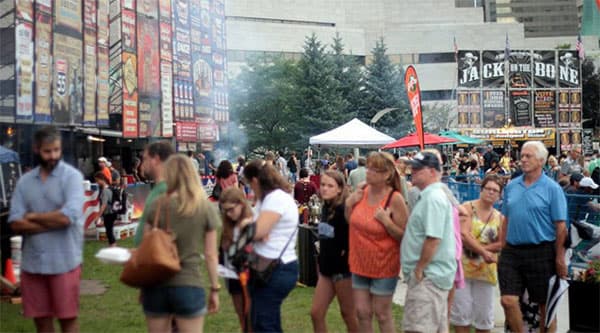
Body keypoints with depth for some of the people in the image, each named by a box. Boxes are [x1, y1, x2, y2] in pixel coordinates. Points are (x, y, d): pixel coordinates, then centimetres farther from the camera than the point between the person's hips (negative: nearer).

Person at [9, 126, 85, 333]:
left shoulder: (71, 176, -5)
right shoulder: (24, 181, 7)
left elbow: (67, 217, -19)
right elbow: (15, 224, -2)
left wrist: (32, 217, -6)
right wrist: (52, 221, -13)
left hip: (64, 262, -4)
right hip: (32, 262, 4)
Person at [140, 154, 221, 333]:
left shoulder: (157, 206, -2)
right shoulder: (206, 208, -3)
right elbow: (210, 255, -2)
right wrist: (215, 289, 7)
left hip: (156, 285, 2)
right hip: (189, 286, -1)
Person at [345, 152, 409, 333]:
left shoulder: (395, 199, -19)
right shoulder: (363, 190, -4)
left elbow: (405, 236, -15)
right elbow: (351, 222, 12)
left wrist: (386, 221, -27)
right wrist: (349, 204, -6)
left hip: (383, 265, -5)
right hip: (360, 263, 5)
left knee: (382, 314, 8)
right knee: (362, 313, 12)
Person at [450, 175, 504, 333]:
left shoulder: (499, 217, 10)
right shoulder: (468, 207, -2)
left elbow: (502, 244, 2)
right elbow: (464, 234, -14)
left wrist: (482, 248, -12)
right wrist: (483, 251, -19)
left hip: (485, 269, 4)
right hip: (463, 265, -4)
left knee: (484, 313, 8)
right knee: (462, 309, -2)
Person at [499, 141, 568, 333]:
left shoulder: (552, 189, -5)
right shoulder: (511, 187, 8)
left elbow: (560, 226, -7)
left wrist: (559, 258, -11)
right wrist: (503, 249, 10)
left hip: (541, 253, -3)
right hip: (512, 252, 4)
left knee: (545, 304, 9)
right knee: (508, 300, -4)